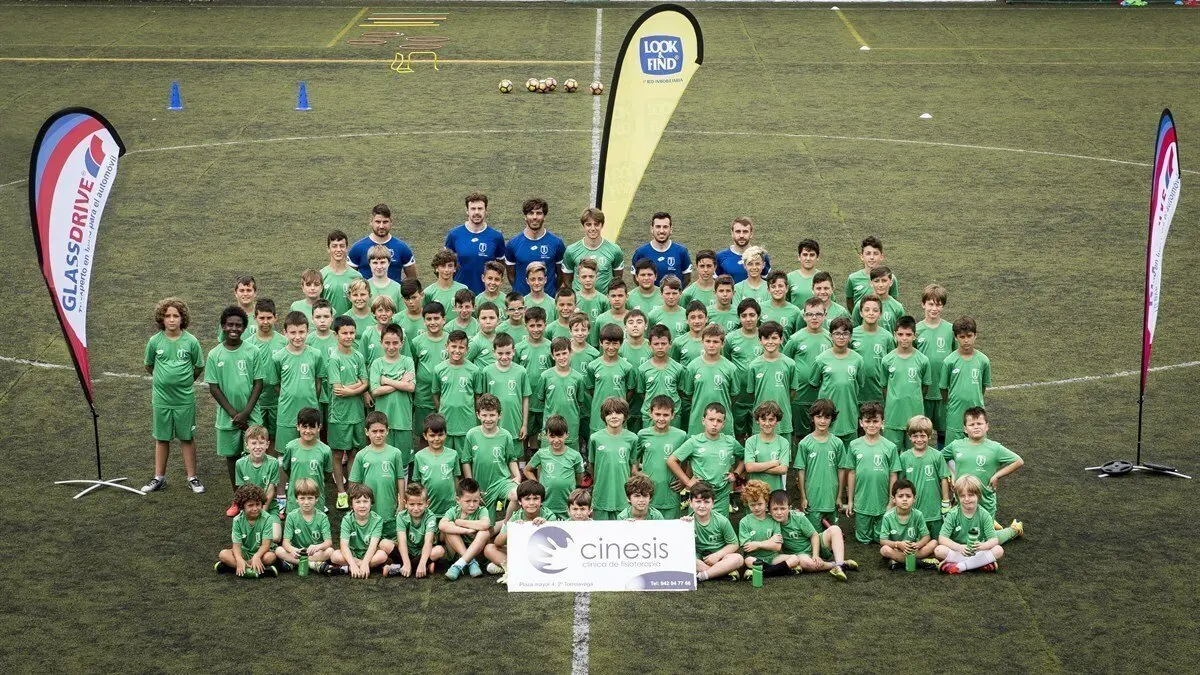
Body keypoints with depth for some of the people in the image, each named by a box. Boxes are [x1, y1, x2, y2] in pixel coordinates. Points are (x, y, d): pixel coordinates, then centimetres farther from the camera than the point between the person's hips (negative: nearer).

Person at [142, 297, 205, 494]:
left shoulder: (191, 341, -9)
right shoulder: (155, 341, -6)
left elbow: (199, 367, 5)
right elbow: (149, 366, 10)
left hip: (185, 398, -1)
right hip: (161, 397, 1)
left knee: (187, 437, 8)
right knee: (161, 438, 11)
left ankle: (192, 477, 17)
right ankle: (159, 477, 21)